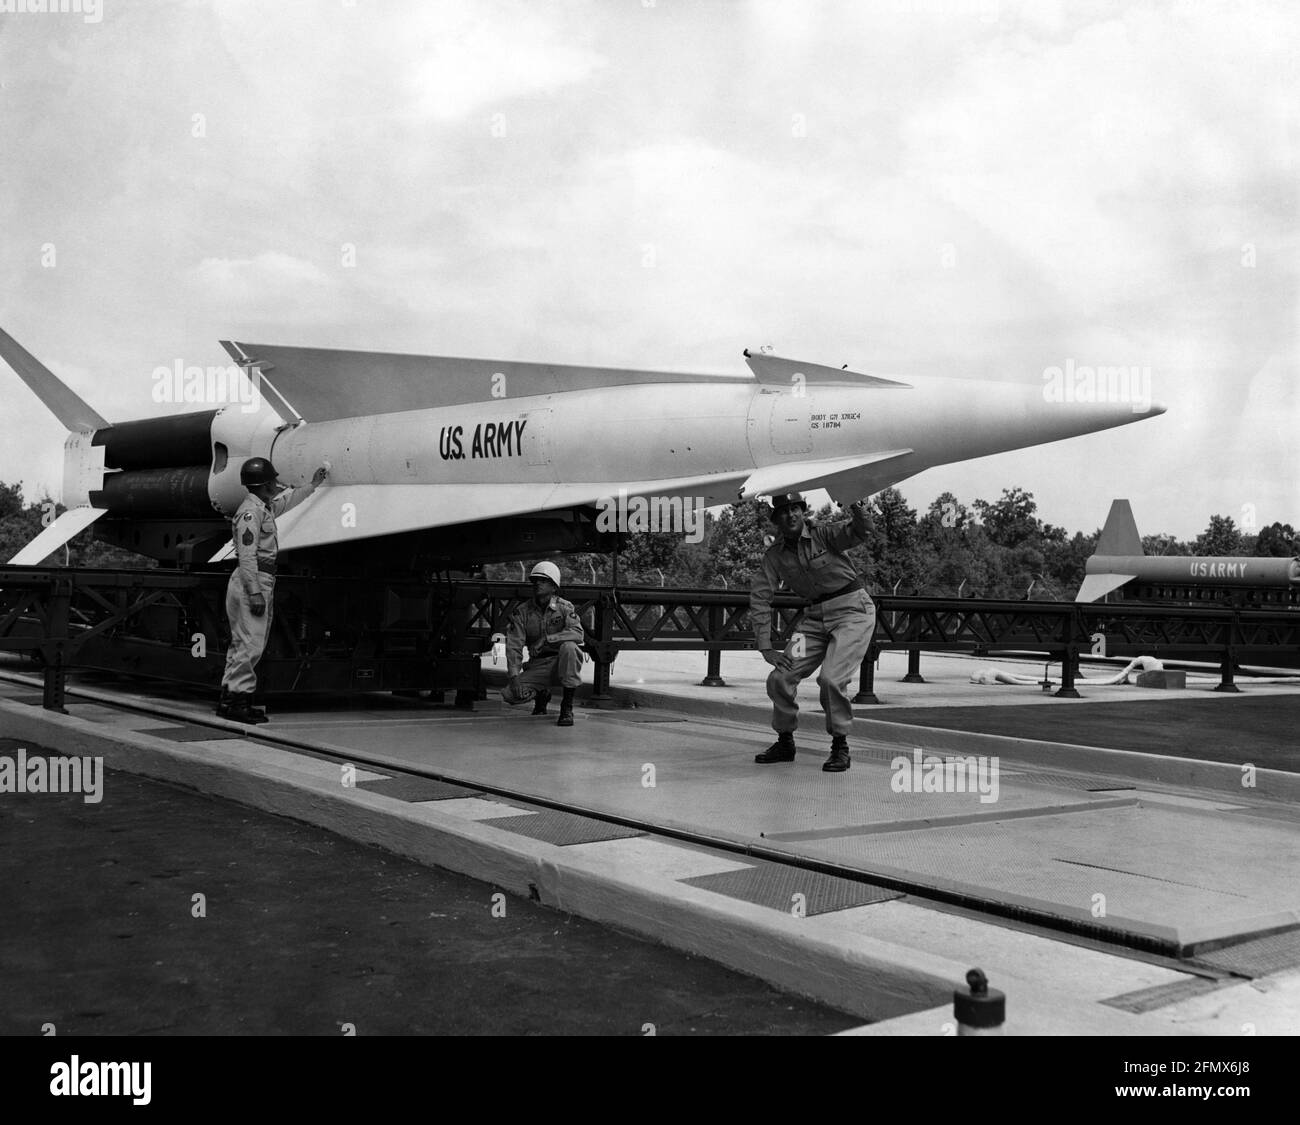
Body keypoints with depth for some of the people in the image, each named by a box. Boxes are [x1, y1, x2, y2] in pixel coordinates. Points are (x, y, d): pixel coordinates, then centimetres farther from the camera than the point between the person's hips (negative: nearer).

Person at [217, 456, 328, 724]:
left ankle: (231, 697, 17)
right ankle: (236, 699, -7)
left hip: (262, 582, 11)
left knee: (243, 643, 13)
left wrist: (313, 485, 42)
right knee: (249, 643, -10)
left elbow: (287, 500, 40)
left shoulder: (265, 507, 16)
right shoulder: (250, 511, -15)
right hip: (251, 582, -11)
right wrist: (255, 593, -24)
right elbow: (247, 556, -20)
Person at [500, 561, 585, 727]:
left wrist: (547, 639, -30)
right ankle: (541, 693, 19)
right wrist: (514, 677, -19)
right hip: (537, 666, 2)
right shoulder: (522, 612, 0)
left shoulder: (565, 607, -4)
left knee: (568, 646, -35)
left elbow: (577, 633, -21)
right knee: (510, 695, -19)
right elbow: (513, 646, -7)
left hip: (562, 663, -2)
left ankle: (567, 705, -22)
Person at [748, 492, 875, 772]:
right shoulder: (775, 556, 0)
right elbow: (759, 598, -1)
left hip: (853, 610, -5)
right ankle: (785, 742, 20)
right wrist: (765, 648, -7)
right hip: (815, 617, 5)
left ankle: (840, 746, -1)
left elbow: (858, 532, -29)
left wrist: (858, 511, -53)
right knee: (780, 678, -2)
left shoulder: (824, 536, -11)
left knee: (831, 678, -22)